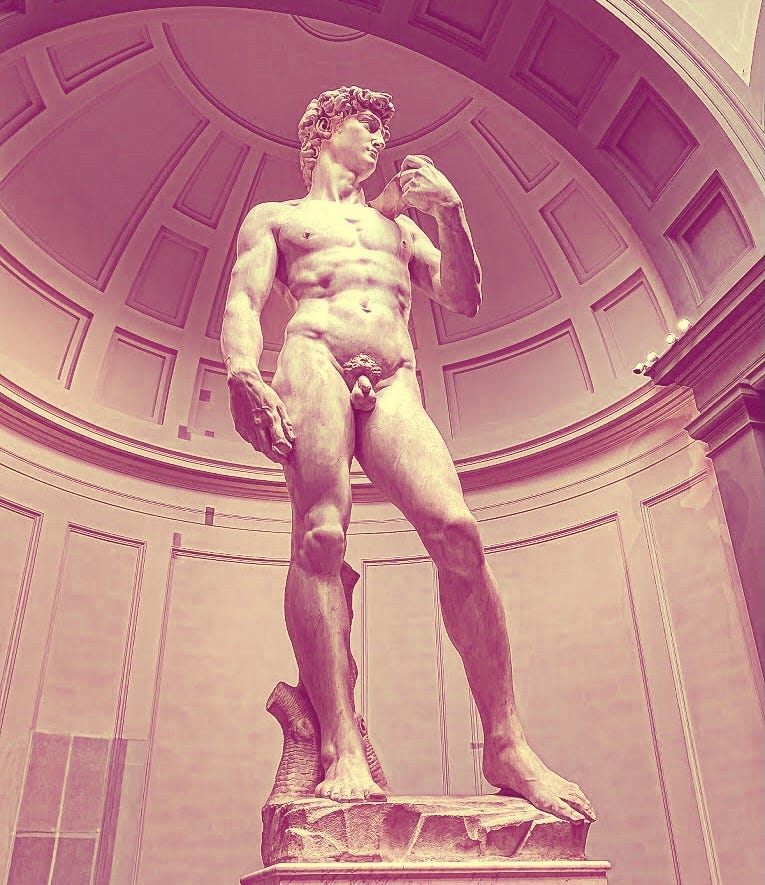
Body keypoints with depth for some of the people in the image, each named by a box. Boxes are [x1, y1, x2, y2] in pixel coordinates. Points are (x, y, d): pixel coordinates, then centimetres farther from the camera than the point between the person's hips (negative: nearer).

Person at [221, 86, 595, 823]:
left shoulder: (398, 222, 35)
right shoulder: (275, 216, 25)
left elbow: (463, 302, 23)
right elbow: (243, 303, 8)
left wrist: (450, 213, 9)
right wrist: (243, 377, -14)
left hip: (394, 384, 2)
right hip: (315, 359, -2)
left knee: (456, 531, -20)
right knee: (320, 536, -23)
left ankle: (505, 745, -19)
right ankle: (341, 748, -28)